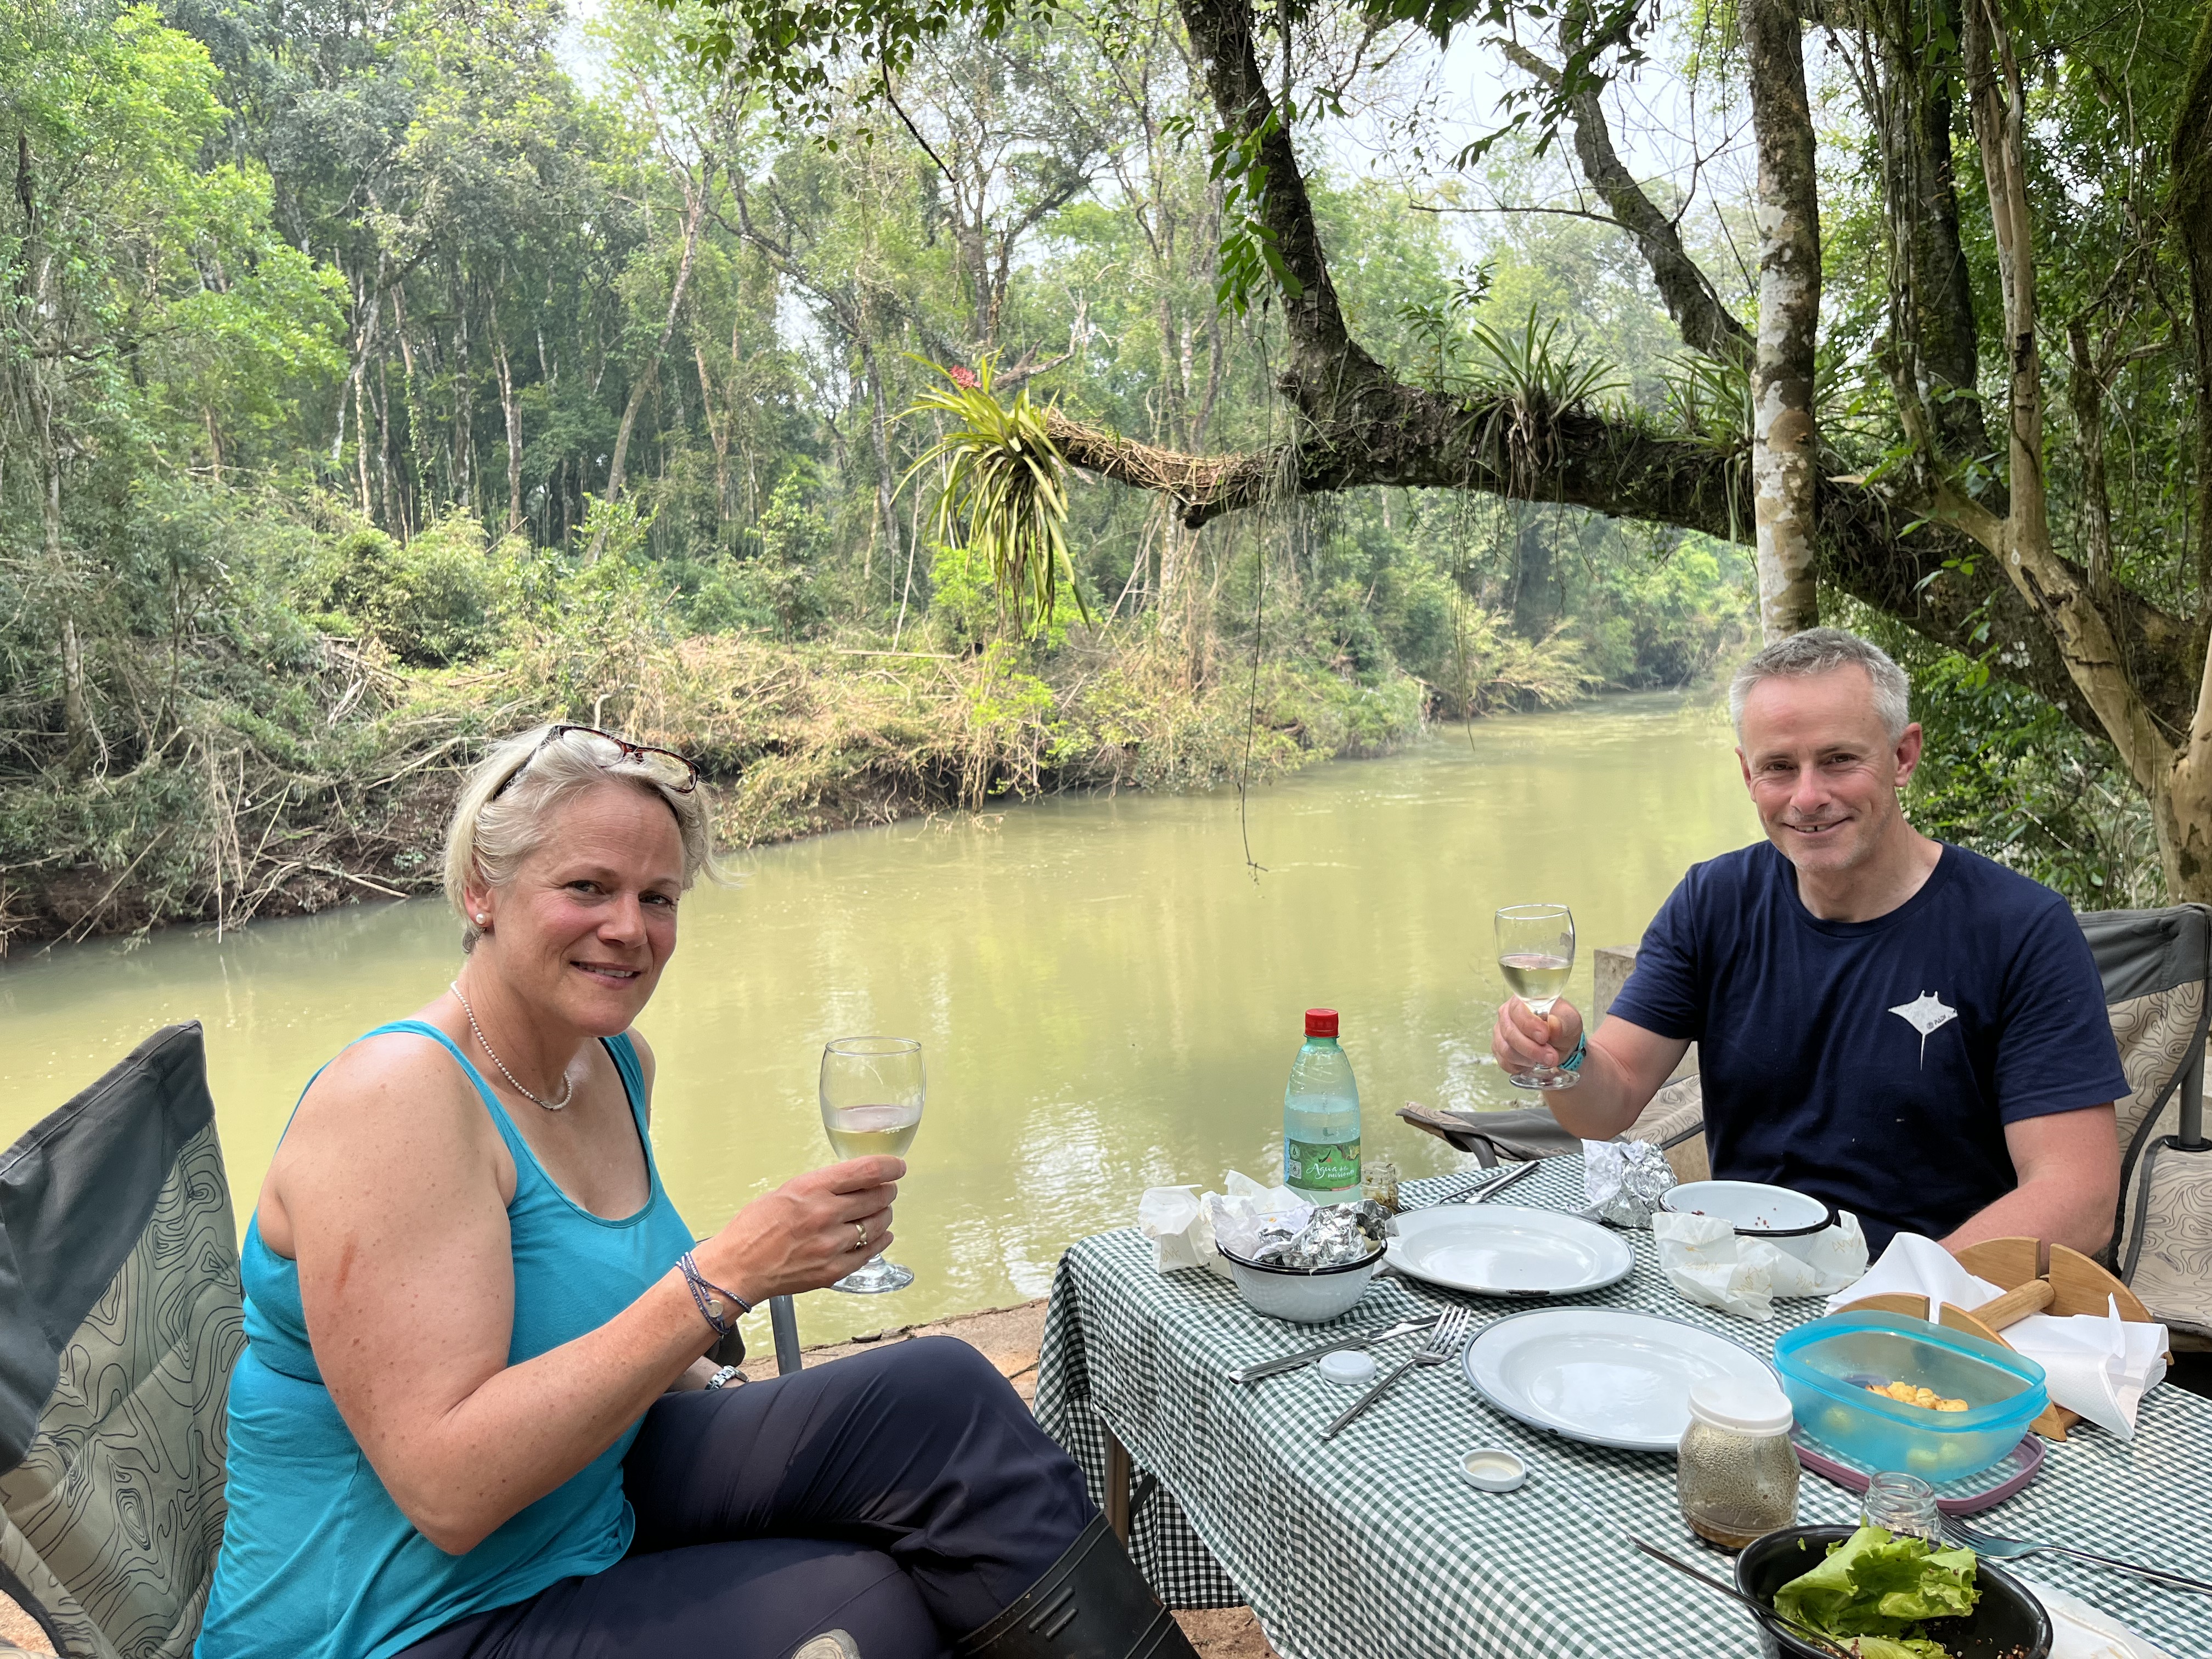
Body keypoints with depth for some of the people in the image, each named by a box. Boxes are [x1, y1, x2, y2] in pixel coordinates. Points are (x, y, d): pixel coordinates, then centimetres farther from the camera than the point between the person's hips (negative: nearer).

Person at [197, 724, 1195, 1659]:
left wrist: (691, 1381, 1)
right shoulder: (393, 1099, -24)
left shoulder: (614, 1063, 1)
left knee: (941, 1398, -9)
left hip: (595, 1511, 7)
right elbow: (445, 1489, -30)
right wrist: (725, 1277, -34)